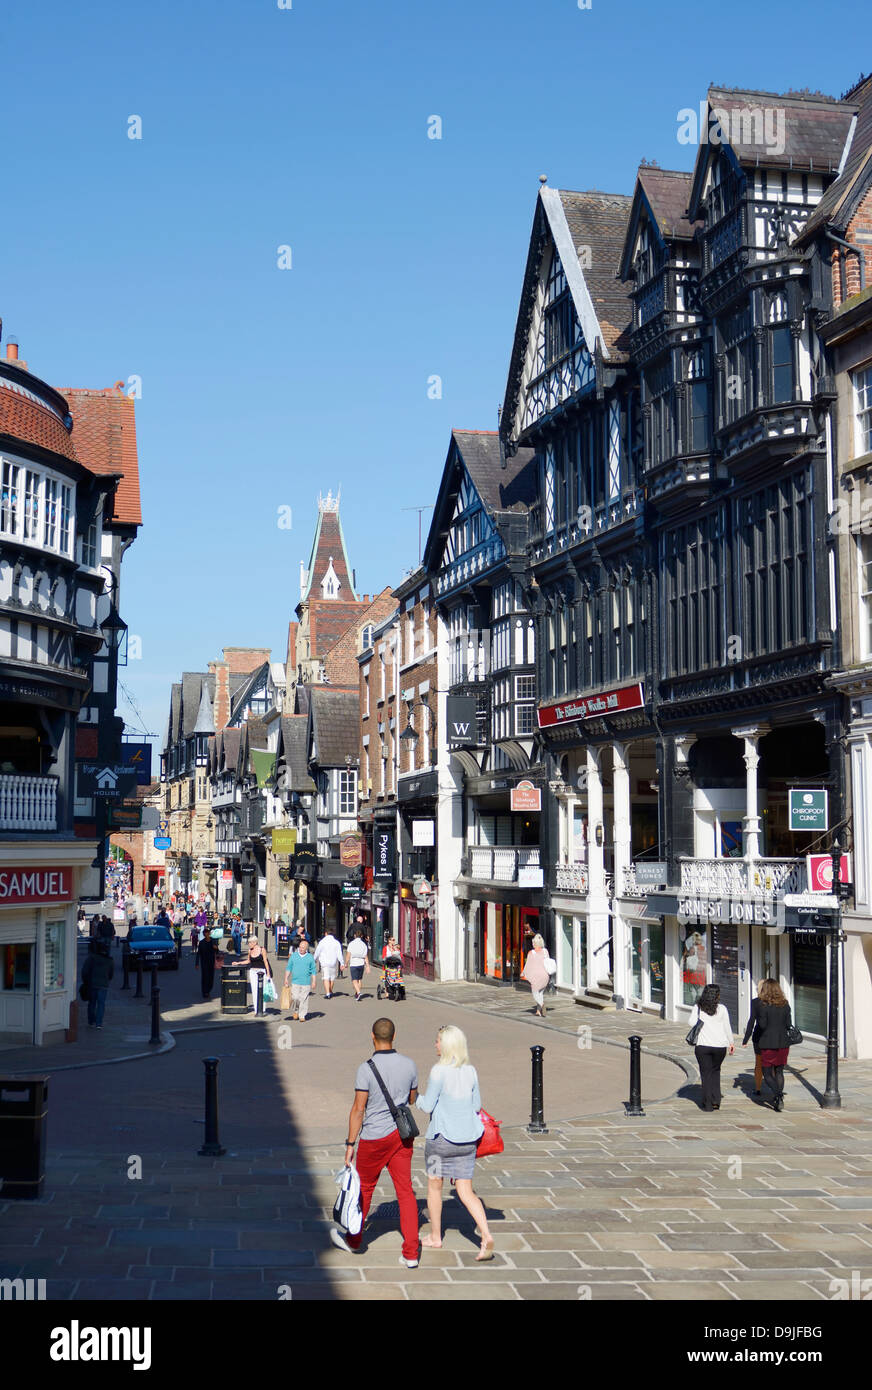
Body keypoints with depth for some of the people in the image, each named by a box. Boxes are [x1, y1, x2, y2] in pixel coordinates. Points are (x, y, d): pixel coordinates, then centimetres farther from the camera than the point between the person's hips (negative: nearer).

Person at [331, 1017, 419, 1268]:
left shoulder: (367, 1069, -16)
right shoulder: (409, 1065, -2)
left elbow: (358, 1110, -15)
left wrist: (350, 1144, -10)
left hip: (375, 1137, -4)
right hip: (402, 1135, 4)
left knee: (364, 1188, 15)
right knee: (405, 1191, 5)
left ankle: (353, 1240, 33)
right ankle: (410, 1253, 2)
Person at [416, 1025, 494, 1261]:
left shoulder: (439, 1071, -16)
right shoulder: (471, 1071, 1)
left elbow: (428, 1106, -12)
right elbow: (476, 1106, 9)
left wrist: (417, 1097, 8)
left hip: (441, 1137, -5)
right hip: (467, 1139, 5)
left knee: (434, 1186, 15)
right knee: (466, 1192, 8)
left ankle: (435, 1237, 27)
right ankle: (486, 1236, -9)